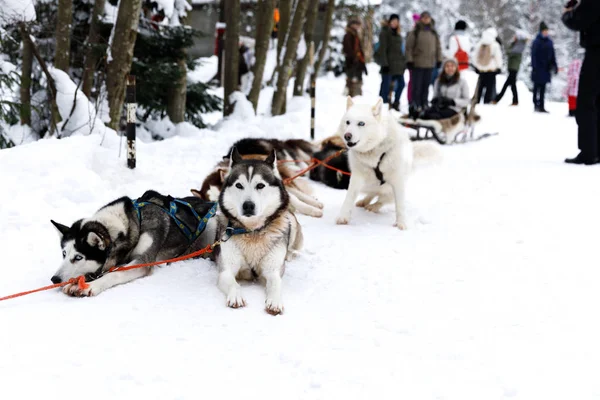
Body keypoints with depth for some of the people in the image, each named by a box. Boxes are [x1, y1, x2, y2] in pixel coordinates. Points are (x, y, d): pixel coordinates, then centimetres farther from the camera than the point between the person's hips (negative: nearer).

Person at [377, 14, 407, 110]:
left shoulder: (397, 33, 17)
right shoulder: (385, 32, -4)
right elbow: (382, 49, -10)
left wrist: (404, 61, 15)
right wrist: (384, 63, -17)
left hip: (398, 63, 8)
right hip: (389, 63, -8)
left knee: (401, 83, 9)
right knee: (386, 85, -7)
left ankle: (395, 104, 20)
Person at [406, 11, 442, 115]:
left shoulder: (434, 33, 12)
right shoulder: (415, 32, -2)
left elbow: (438, 47, 18)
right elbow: (409, 46, -4)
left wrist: (439, 59, 13)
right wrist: (409, 60, -9)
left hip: (430, 63, 4)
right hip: (417, 63, -4)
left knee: (426, 85, 8)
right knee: (417, 85, -3)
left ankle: (424, 104, 14)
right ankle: (415, 104, 1)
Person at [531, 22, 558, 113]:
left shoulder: (549, 41, 9)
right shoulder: (537, 42, -8)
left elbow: (552, 55, 14)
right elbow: (534, 55, -11)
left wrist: (555, 66, 10)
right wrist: (534, 67, -18)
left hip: (546, 68, 6)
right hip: (538, 68, -6)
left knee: (543, 88, 9)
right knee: (537, 87, 0)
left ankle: (541, 106, 12)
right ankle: (536, 105, 5)